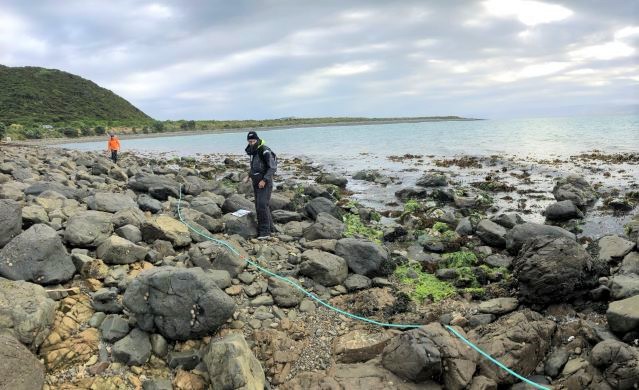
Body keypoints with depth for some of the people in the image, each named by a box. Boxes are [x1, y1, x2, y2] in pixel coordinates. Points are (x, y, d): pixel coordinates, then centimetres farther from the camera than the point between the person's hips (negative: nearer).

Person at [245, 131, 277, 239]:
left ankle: (265, 231, -10)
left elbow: (273, 167, -17)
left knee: (262, 205, -15)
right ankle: (269, 228, 20)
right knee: (259, 206, 10)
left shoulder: (265, 151, -15)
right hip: (256, 183, 9)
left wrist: (264, 180, -22)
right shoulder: (252, 151, 12)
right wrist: (250, 175, 14)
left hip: (265, 182, -9)